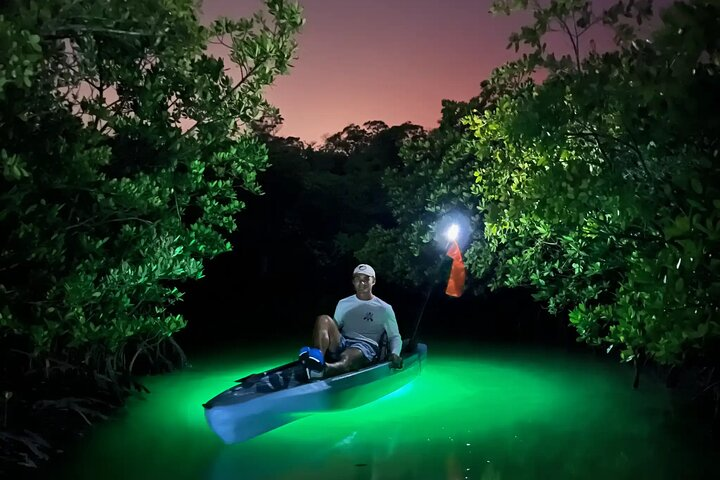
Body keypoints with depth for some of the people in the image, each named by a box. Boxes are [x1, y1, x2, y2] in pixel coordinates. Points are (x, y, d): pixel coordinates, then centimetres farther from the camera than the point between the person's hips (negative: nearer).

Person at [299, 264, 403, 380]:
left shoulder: (384, 309, 13)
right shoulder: (343, 304, 23)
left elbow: (395, 336, 11)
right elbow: (334, 329, 22)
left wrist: (395, 354, -11)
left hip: (366, 347, -4)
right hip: (341, 344, 4)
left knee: (345, 359, -40)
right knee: (324, 320, -24)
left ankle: (322, 371, -75)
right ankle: (317, 360, -51)